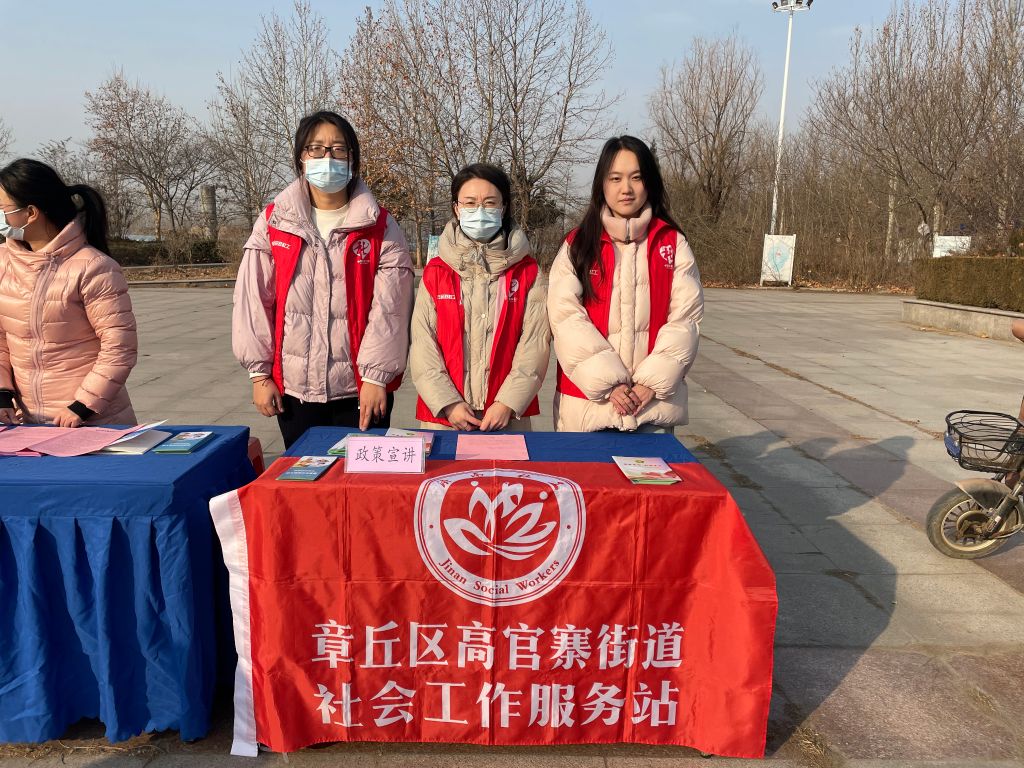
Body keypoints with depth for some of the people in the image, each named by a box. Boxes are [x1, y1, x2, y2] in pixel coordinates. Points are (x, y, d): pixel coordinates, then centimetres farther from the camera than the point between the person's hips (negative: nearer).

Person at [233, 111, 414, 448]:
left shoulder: (379, 227, -1)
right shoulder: (274, 221, 3)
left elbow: (389, 309, -6)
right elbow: (252, 300, 3)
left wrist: (376, 375, -11)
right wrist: (259, 372, 1)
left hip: (360, 392, -1)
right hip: (293, 389, 2)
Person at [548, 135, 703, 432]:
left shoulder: (673, 243, 6)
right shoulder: (578, 244, 3)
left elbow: (685, 317, -2)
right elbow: (566, 317, -8)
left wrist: (651, 383, -12)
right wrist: (608, 384, -15)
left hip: (655, 402, 1)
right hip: (588, 401, 0)